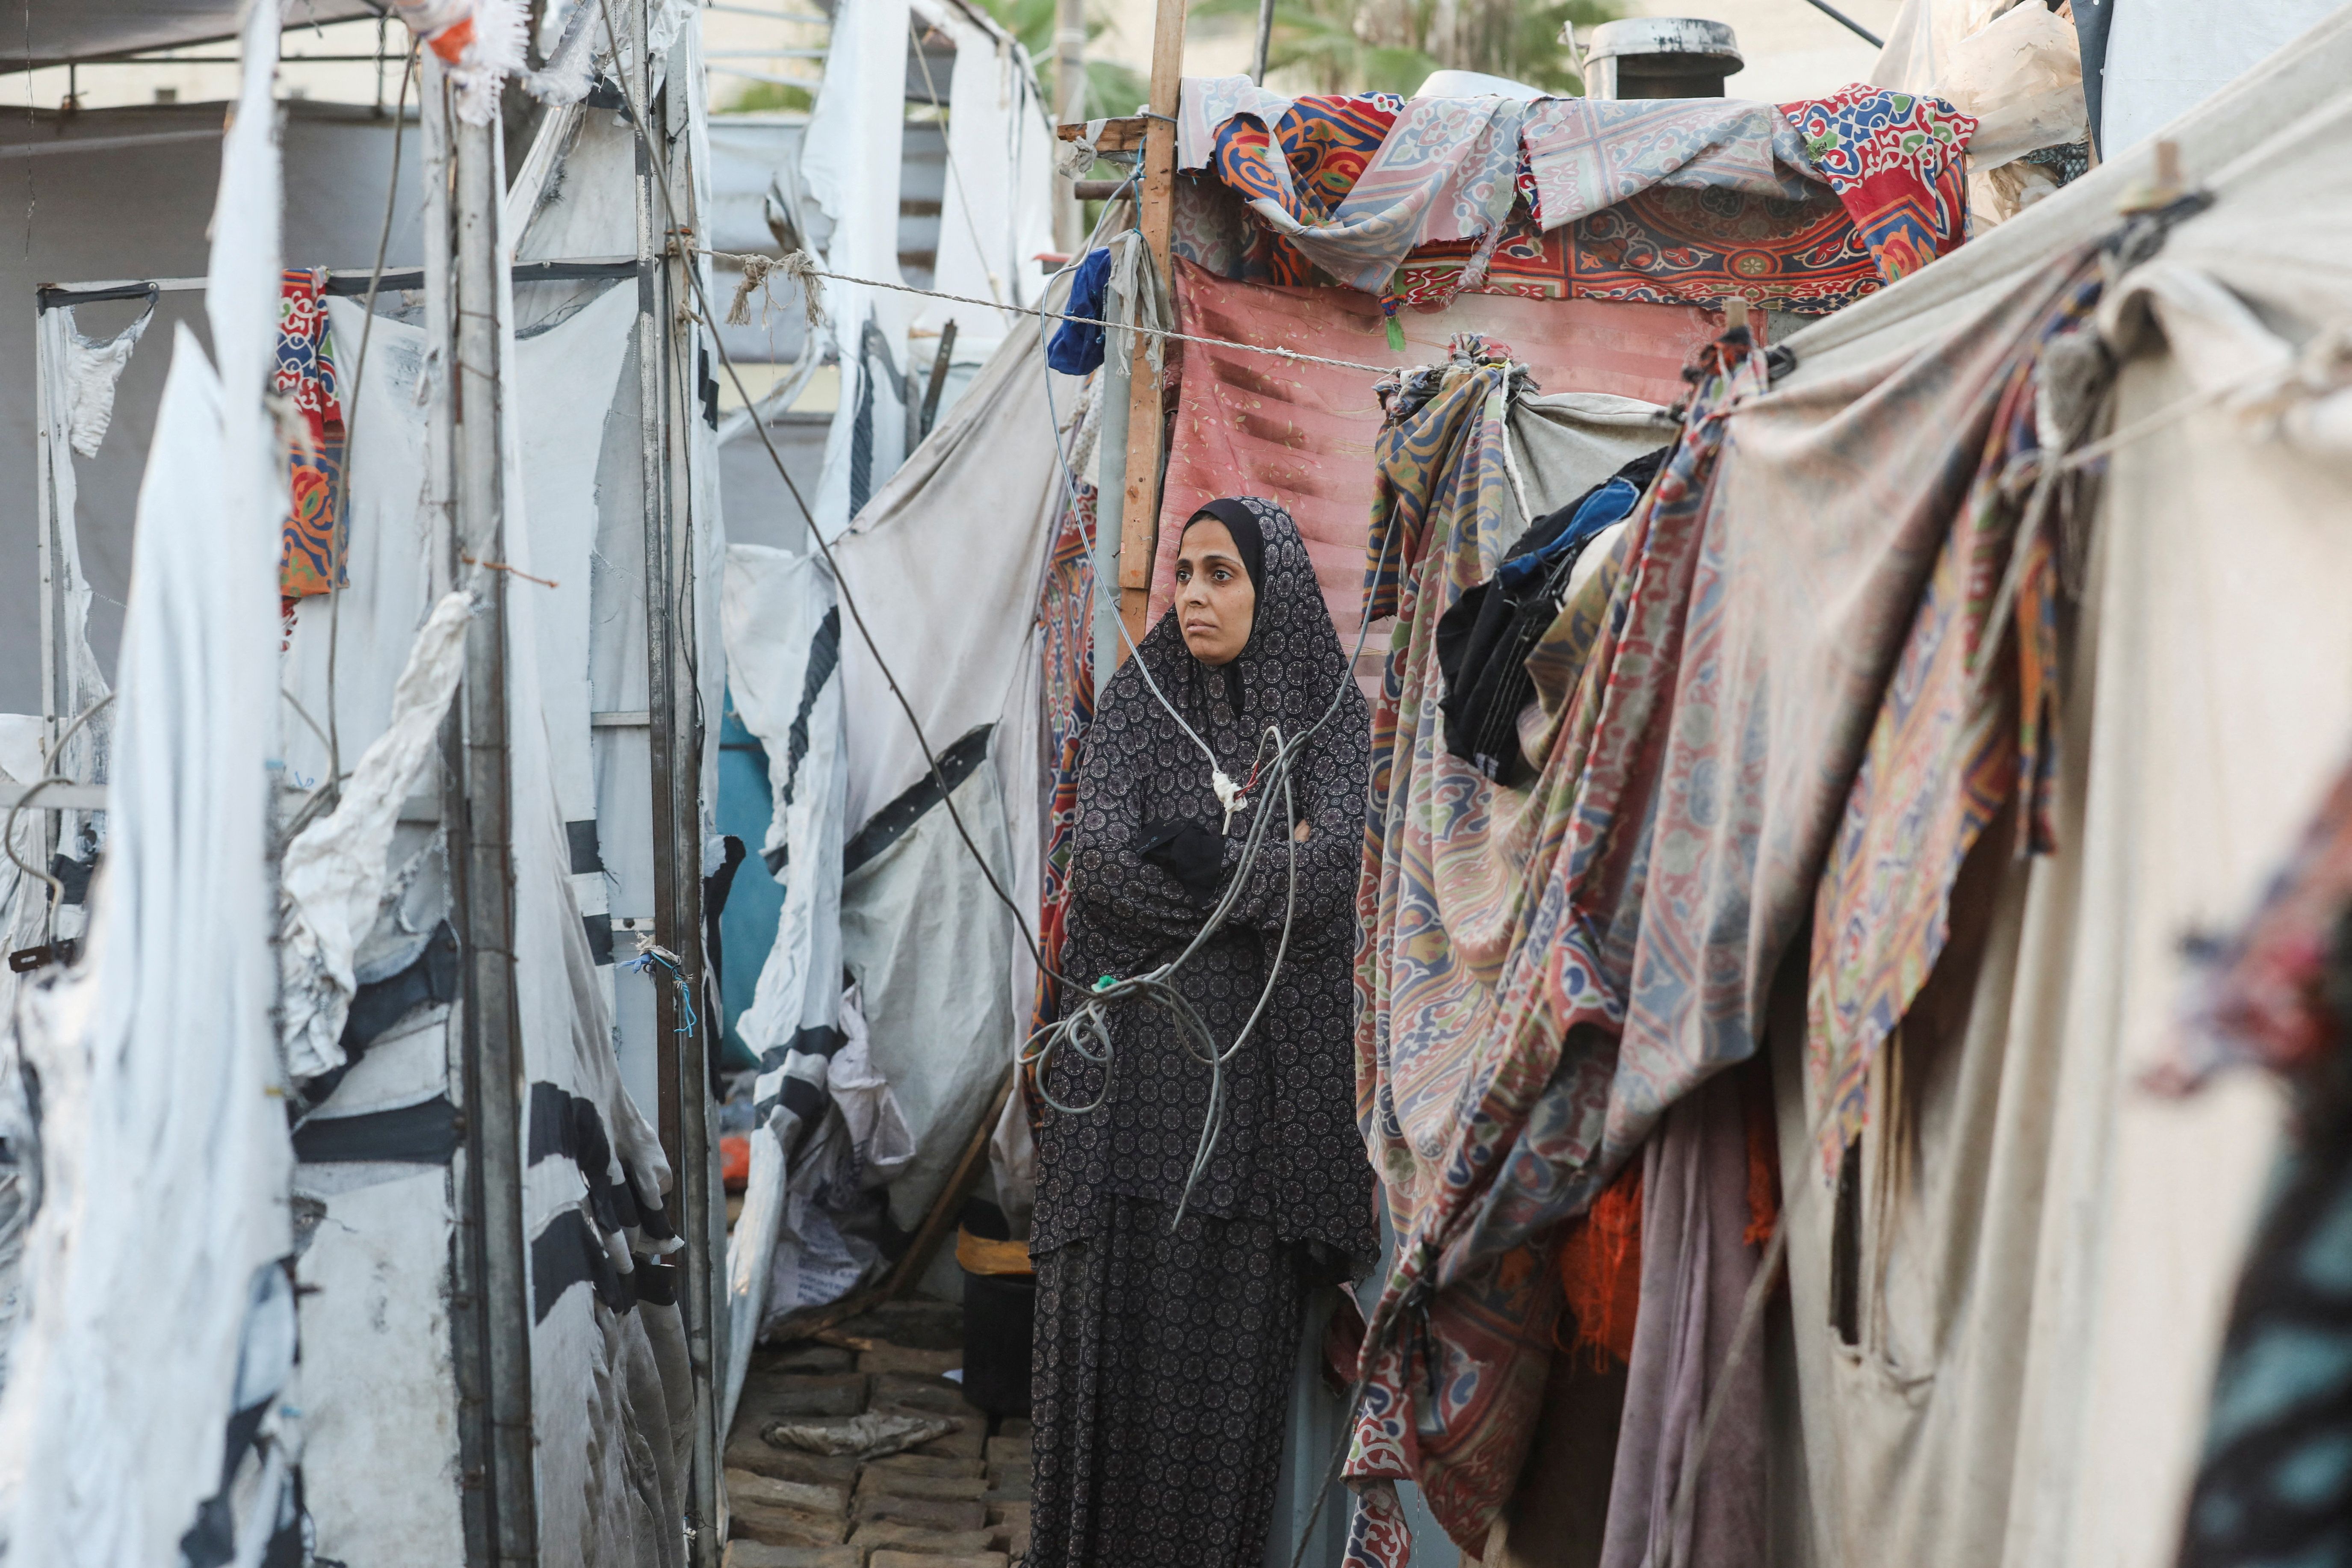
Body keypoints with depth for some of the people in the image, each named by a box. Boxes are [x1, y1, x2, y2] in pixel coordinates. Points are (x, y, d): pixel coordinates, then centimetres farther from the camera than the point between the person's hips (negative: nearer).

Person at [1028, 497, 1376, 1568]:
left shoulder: (1330, 714, 4)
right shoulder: (1136, 702, 3)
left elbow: (1328, 871, -11)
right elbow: (1099, 858, -10)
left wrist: (1202, 856, -11)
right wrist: (1266, 864, -8)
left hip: (1263, 1061, 0)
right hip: (1140, 1048, 0)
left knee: (1238, 1318, 1)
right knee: (1123, 1309, -1)